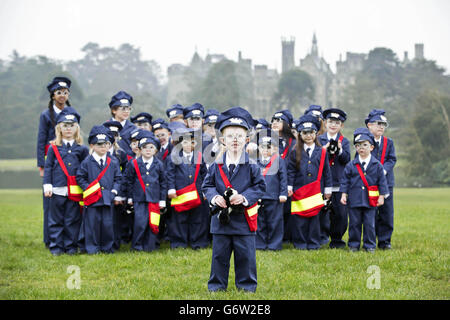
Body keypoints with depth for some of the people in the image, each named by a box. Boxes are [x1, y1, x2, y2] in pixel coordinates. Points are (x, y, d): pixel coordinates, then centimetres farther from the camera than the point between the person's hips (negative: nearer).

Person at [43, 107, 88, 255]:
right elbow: (48, 167, 6)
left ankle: (71, 246, 12)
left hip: (75, 191, 0)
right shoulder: (54, 147, 6)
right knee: (56, 220, 4)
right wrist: (47, 185, -1)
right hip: (57, 190, 0)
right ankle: (56, 246, 11)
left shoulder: (82, 149, 7)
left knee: (73, 220, 3)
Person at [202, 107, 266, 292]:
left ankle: (247, 284, 17)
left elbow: (260, 186, -2)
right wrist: (214, 197, -12)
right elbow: (207, 185, 7)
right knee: (219, 254, 8)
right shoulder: (216, 165, 3)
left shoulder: (251, 165, -2)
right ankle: (217, 284, 19)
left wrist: (244, 197, -17)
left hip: (243, 218, -1)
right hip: (221, 217, 2)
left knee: (245, 253, 4)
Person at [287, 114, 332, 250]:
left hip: (315, 191, 0)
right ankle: (300, 243, 10)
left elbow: (326, 171, 9)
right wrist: (289, 187, -1)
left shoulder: (322, 152, 6)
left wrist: (328, 189, 8)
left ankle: (313, 243, 12)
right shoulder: (296, 152, 4)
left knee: (314, 217, 3)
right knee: (299, 218, 1)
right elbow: (291, 171, 6)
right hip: (299, 190, 0)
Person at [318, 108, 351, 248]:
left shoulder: (344, 141, 10)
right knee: (322, 211, -1)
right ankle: (323, 235, 10)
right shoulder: (319, 139, 8)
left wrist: (339, 151, -21)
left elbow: (347, 159, -3)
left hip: (339, 184, 1)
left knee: (340, 213, 2)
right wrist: (324, 150, -19)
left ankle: (336, 239, 12)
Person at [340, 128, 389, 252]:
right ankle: (354, 244, 15)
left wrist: (381, 196, 0)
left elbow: (382, 181, 5)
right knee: (354, 223, 5)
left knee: (369, 224, 2)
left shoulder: (377, 165, 2)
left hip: (370, 200, 0)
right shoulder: (351, 165, 3)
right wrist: (344, 194, -2)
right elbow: (345, 181, 5)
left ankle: (370, 245, 12)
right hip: (354, 199, 1)